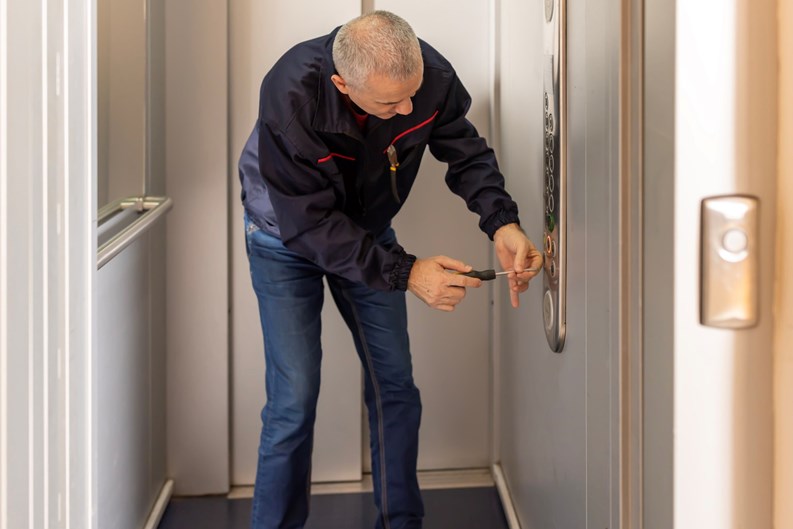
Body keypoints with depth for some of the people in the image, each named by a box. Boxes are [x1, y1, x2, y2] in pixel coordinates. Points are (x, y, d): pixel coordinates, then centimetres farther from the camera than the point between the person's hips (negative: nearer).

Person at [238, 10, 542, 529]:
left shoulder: (431, 74, -26)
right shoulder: (290, 97, -38)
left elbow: (467, 153, -11)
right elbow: (310, 224, -33)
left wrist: (503, 223, -29)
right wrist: (406, 273, -38)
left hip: (368, 232, 4)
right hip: (287, 238, -4)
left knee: (396, 385, 6)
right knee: (295, 398, -9)